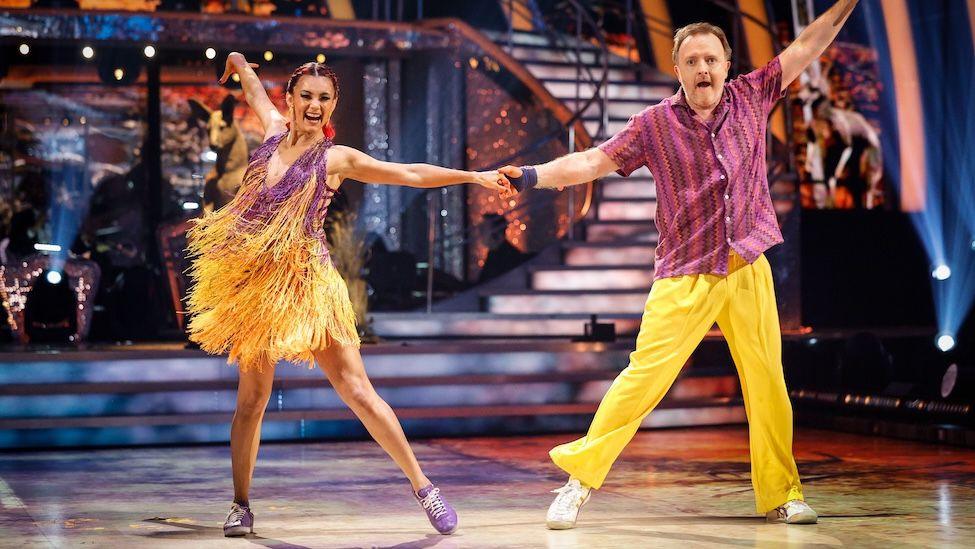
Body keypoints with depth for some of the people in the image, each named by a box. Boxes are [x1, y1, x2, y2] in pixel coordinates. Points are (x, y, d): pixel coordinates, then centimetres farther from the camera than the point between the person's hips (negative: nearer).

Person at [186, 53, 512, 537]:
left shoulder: (337, 158, -1)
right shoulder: (275, 130, 10)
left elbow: (412, 174, -3)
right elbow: (254, 89, 32)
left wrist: (474, 176, -9)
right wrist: (239, 62, 51)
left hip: (306, 285, -3)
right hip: (254, 282, 3)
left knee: (358, 392, -8)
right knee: (252, 397, 3)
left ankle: (423, 487, -2)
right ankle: (241, 507, 15)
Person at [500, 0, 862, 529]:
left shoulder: (750, 97, 6)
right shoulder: (655, 122, -1)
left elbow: (808, 45, 13)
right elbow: (592, 162, -4)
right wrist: (534, 175, -16)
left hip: (749, 271, 3)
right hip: (685, 277, -3)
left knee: (768, 383, 3)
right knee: (644, 375, -11)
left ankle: (780, 496, 16)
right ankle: (579, 476, -2)